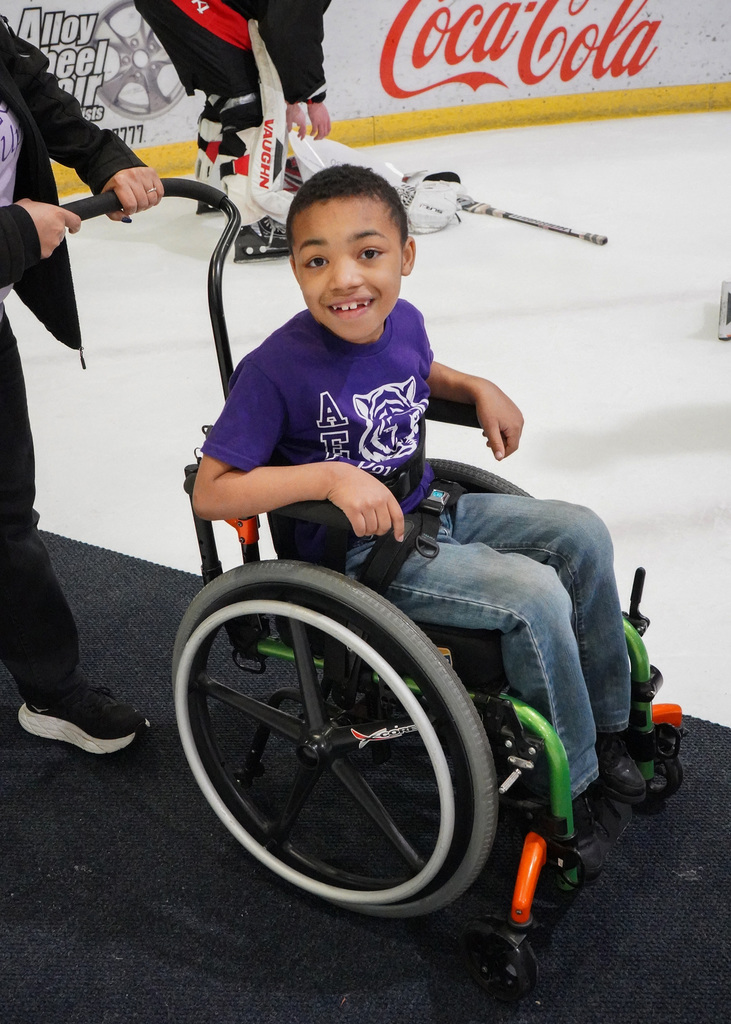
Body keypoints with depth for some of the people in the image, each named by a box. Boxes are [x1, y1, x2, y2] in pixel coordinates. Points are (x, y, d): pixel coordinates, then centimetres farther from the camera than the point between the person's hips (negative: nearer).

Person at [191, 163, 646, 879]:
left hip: (427, 512, 8)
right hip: (361, 558, -8)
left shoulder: (402, 321, -2)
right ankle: (566, 787, 0)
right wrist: (332, 476, -32)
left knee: (580, 534, 2)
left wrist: (479, 389, 4)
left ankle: (605, 727, 16)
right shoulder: (276, 369, -23)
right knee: (534, 597, -20)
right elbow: (211, 493, -23)